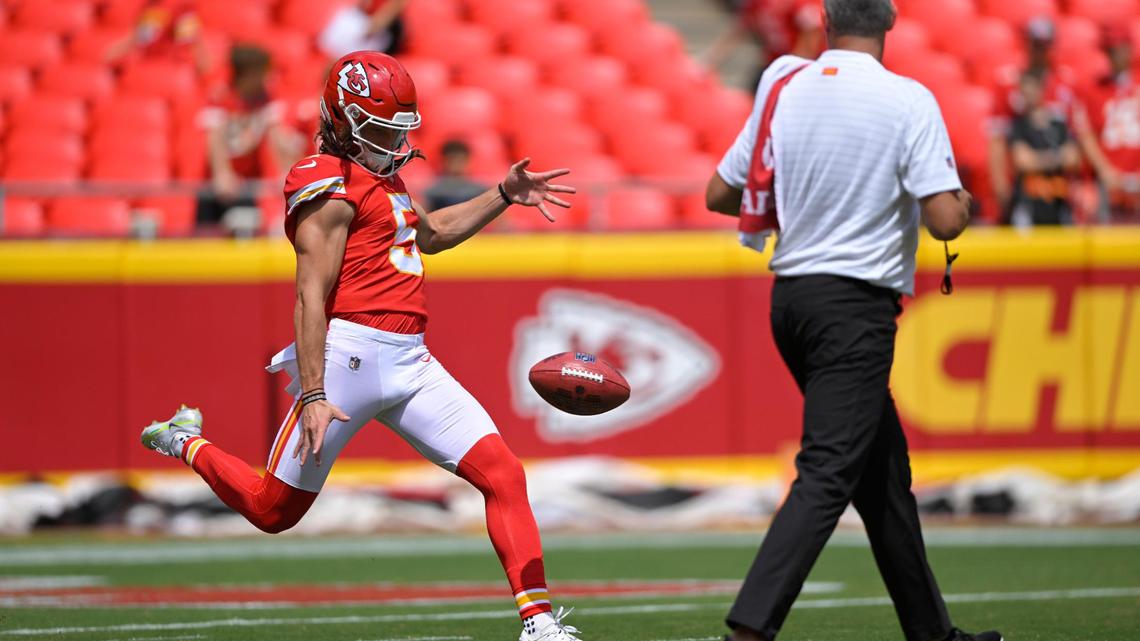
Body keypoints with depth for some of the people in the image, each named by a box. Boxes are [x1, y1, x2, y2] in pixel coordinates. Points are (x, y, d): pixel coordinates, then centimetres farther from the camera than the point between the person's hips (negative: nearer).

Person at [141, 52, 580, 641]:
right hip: (351, 354, -8)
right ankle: (185, 443, 30)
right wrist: (314, 395, -22)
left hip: (409, 361, 8)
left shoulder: (380, 174, 19)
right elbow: (311, 300, -16)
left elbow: (430, 234, 40)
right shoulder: (329, 185, -10)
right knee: (273, 510, 2)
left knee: (503, 475, -6)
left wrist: (503, 196, 31)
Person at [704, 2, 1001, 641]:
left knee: (884, 468, 17)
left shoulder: (785, 89, 4)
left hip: (790, 297, 7)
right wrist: (964, 202, 7)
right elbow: (945, 221, -16)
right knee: (828, 474, -11)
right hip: (856, 305, -7)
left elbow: (720, 194, 10)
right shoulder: (909, 101, -11)